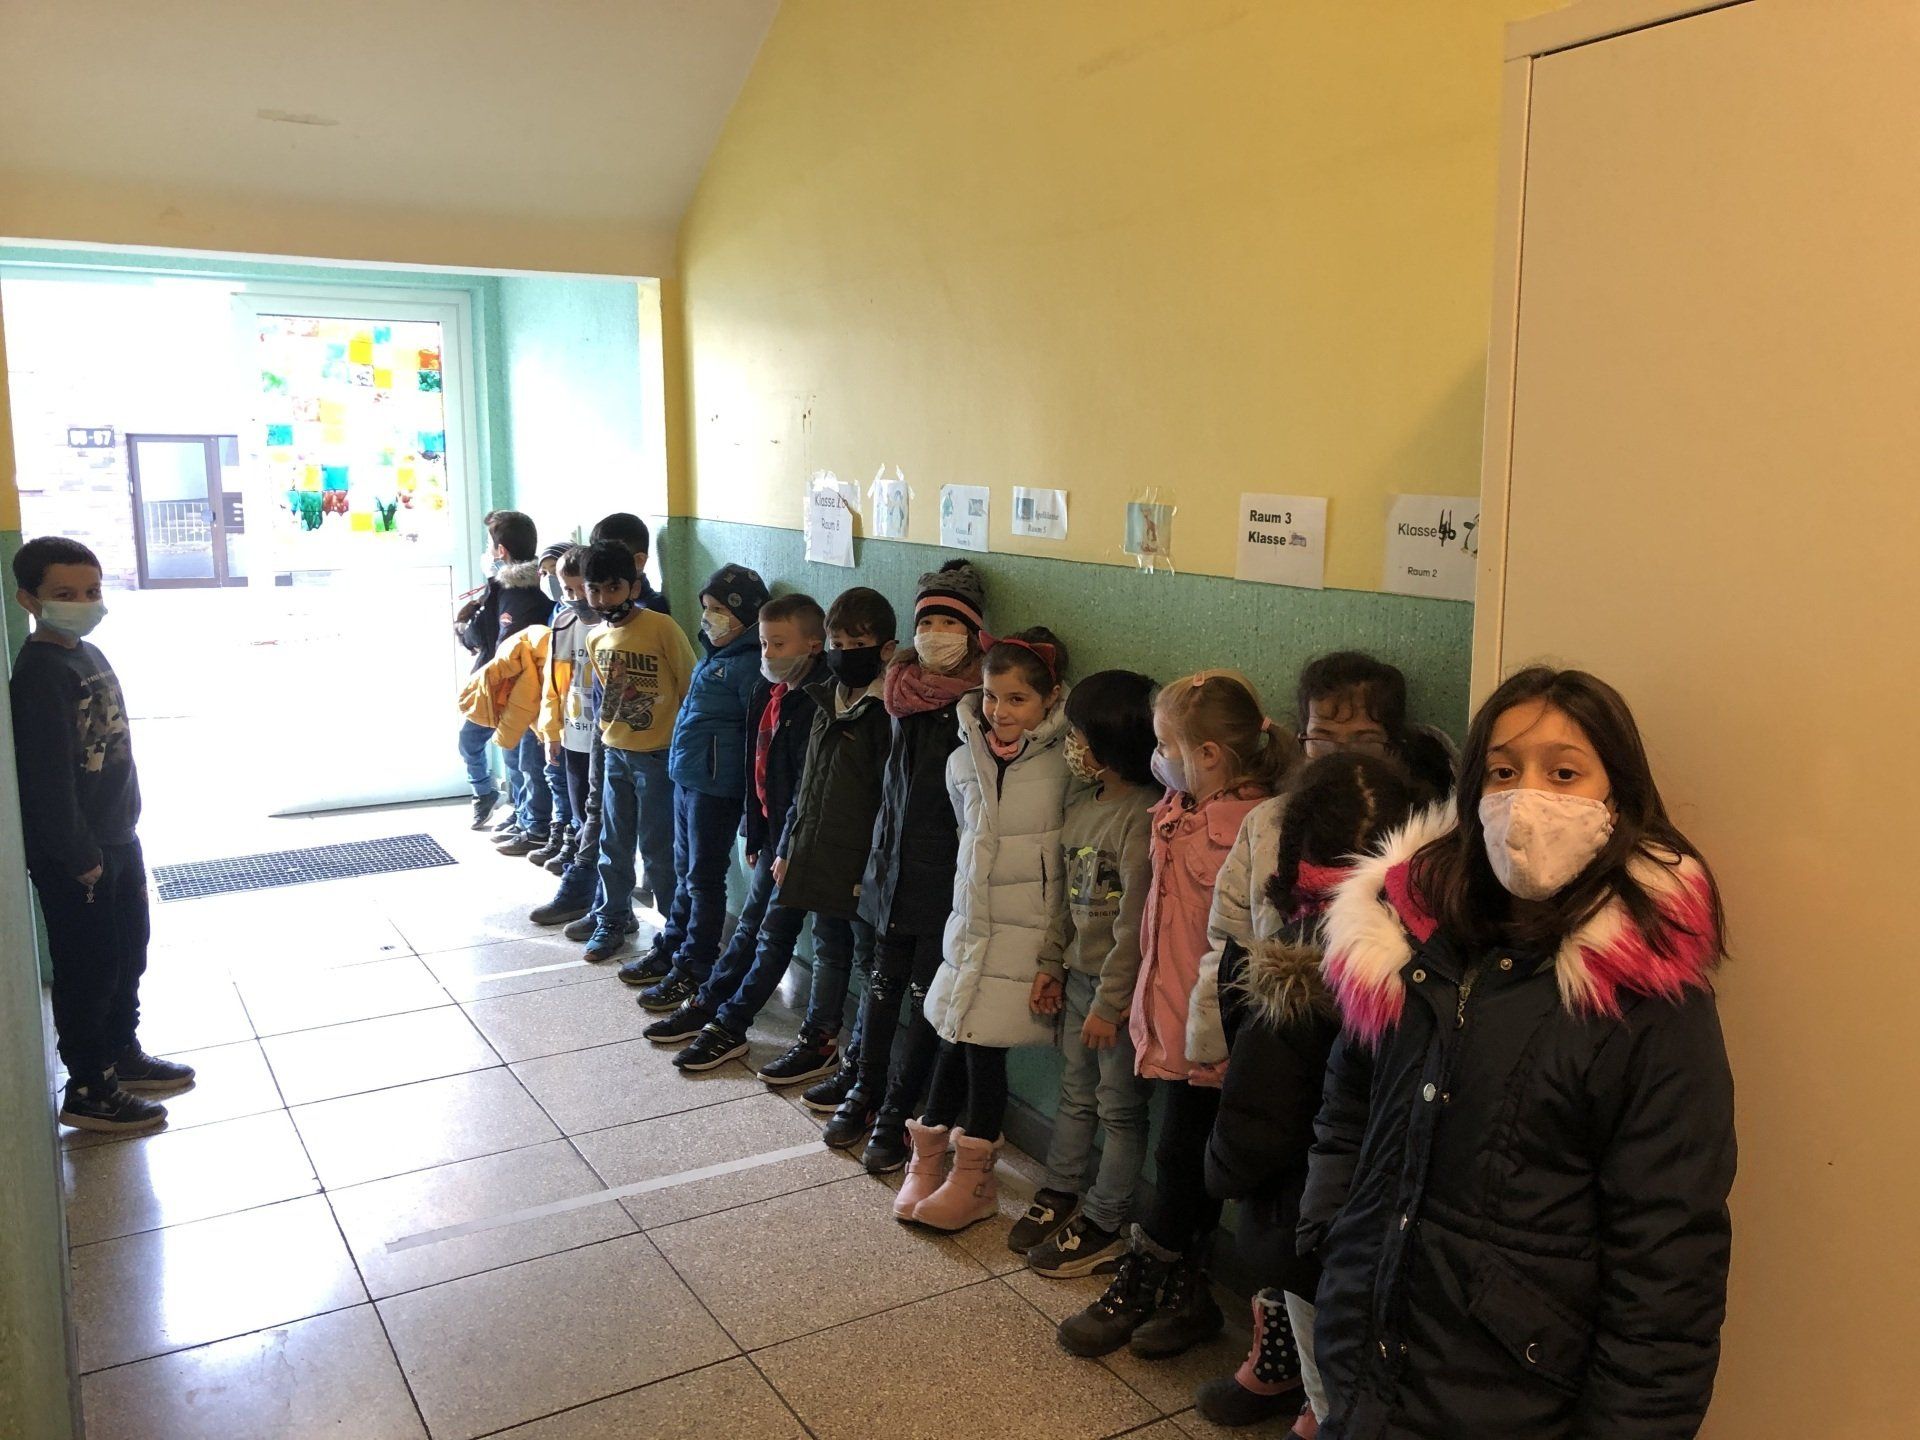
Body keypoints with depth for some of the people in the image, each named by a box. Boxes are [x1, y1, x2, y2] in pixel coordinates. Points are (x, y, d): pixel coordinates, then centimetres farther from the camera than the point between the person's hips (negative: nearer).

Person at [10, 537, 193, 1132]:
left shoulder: (89, 655, 8)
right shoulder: (40, 671, -20)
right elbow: (46, 776, -23)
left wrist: (121, 839, 16)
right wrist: (80, 858, -20)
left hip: (117, 839, 9)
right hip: (74, 856, -9)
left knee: (129, 952, 21)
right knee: (89, 967, 3)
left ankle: (122, 1055, 38)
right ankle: (87, 1092, 17)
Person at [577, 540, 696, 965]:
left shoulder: (661, 627, -17)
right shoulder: (595, 638, 4)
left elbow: (690, 687, -12)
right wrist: (606, 728, 15)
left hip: (658, 755, -6)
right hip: (616, 753, 6)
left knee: (657, 849, 2)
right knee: (614, 844, 15)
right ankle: (611, 921, 29)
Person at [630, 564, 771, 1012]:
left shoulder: (749, 664, -17)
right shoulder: (713, 654, 12)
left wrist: (751, 803, -18)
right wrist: (680, 762, 19)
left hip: (717, 786, -9)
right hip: (686, 778, 9)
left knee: (704, 879, 2)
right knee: (685, 872, 20)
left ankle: (693, 970, 12)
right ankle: (671, 947, 34)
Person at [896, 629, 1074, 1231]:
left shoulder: (1065, 763, -10)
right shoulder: (964, 760, 5)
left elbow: (1078, 869, -10)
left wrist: (1055, 957, -12)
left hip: (1026, 933, -4)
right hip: (969, 924, 4)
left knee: (984, 1046, 1)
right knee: (954, 1040, 9)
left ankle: (972, 1178, 20)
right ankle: (930, 1159, 28)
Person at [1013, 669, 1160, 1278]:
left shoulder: (1143, 817, -20)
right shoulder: (1080, 809, 7)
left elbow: (1134, 921, -20)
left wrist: (1109, 1000, -17)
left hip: (1119, 984, -8)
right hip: (1078, 976, 8)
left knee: (1119, 1107, 7)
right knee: (1075, 1095, 19)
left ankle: (1103, 1225, 18)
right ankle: (1059, 1196, 34)